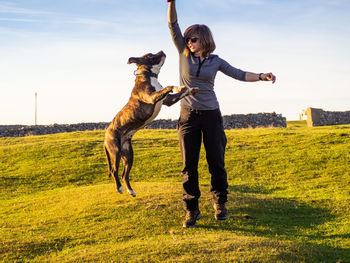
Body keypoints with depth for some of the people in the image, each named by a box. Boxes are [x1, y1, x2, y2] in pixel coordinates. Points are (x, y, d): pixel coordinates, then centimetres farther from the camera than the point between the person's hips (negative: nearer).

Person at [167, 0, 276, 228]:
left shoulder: (215, 61, 6)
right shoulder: (184, 54, 5)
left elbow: (239, 74, 5)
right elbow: (173, 25, 0)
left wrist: (262, 76, -10)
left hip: (211, 116, 0)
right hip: (188, 116, 0)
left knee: (216, 163, 4)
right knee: (189, 166, 0)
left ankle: (220, 204, 22)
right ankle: (192, 211, 7)